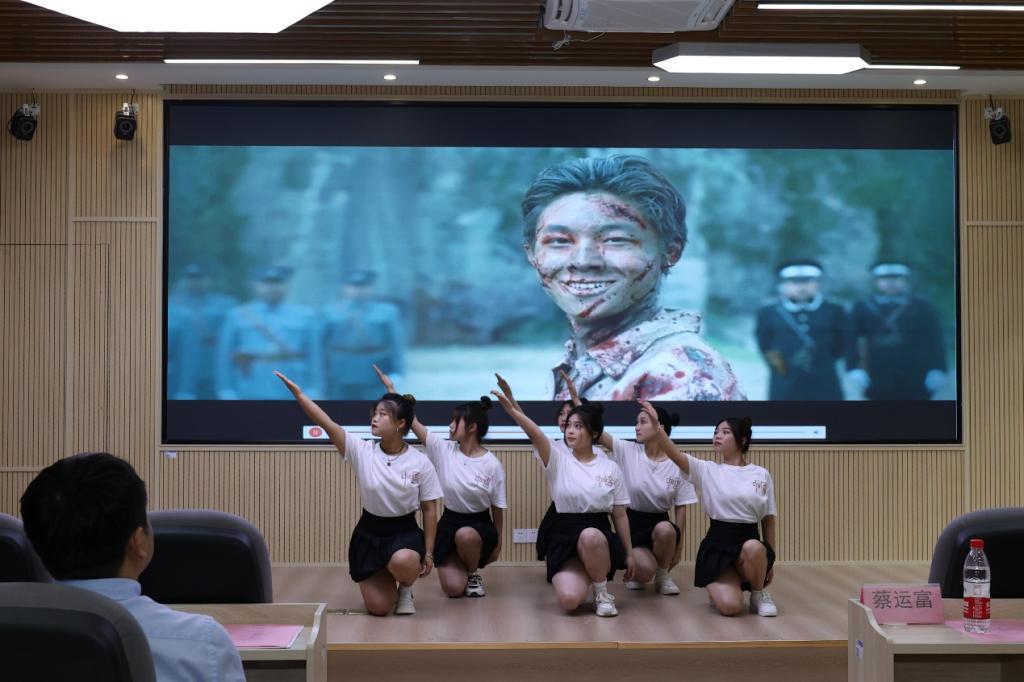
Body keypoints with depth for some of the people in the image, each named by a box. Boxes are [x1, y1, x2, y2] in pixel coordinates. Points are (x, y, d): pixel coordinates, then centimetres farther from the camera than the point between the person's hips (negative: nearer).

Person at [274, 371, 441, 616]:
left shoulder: (420, 462, -9)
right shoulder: (362, 452, -9)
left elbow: (429, 509, -2)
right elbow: (326, 423, -19)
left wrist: (428, 553, -4)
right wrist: (297, 392, -28)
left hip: (404, 531, -2)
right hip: (369, 532, 2)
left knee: (403, 561, -39)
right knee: (378, 607, -6)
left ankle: (405, 589, -1)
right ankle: (384, 580, 32)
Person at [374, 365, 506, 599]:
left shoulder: (491, 464, -13)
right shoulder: (443, 450, -6)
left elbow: (498, 507, -4)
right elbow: (412, 421, -9)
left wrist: (497, 543, 1)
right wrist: (390, 388, -13)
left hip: (479, 524, -2)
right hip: (449, 522, 2)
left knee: (465, 535, -40)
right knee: (453, 588, -13)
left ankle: (474, 574, -7)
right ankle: (462, 565, 25)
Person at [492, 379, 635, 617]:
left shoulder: (610, 468, 5)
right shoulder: (558, 461, 1)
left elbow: (620, 515, 9)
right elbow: (536, 435, -18)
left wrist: (629, 553, 9)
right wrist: (511, 409, -35)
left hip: (599, 534, 0)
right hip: (565, 537, 0)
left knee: (589, 537, -39)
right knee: (569, 600, -26)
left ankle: (602, 593, -11)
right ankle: (585, 577, 13)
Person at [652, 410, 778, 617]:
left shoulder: (761, 474, 6)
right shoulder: (707, 470, 3)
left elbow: (768, 519, 11)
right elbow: (674, 454, -13)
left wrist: (770, 559, 11)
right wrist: (656, 425, -28)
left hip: (751, 541, 1)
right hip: (717, 544, -1)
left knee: (753, 548, -38)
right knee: (729, 606, -23)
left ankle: (759, 594, -5)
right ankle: (718, 586, 16)